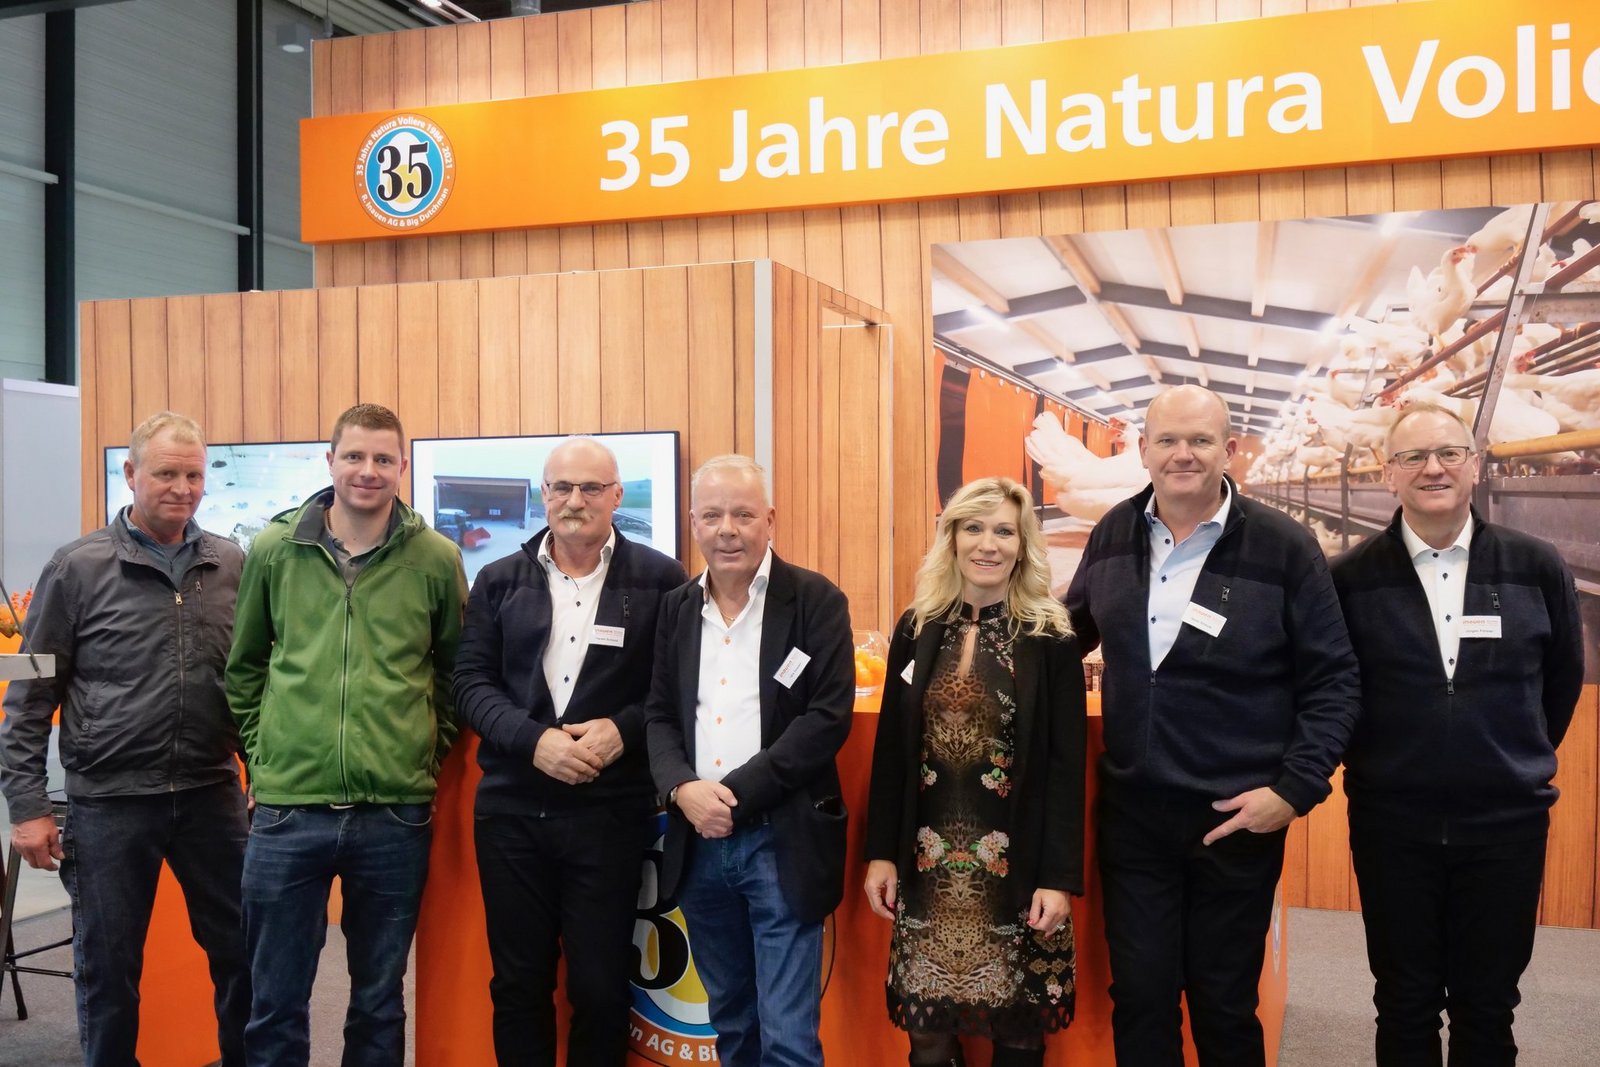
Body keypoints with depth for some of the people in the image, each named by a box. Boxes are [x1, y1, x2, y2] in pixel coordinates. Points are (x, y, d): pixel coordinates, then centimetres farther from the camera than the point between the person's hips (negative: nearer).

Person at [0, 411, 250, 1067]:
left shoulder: (234, 567, 4)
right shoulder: (77, 568, -4)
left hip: (212, 794, 2)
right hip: (110, 801, -2)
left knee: (244, 953, 9)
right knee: (107, 971, 10)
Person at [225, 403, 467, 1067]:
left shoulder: (436, 559, 0)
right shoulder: (273, 549, 2)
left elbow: (455, 669, 10)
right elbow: (244, 665, 12)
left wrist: (431, 749, 3)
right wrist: (261, 750, 6)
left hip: (396, 812, 0)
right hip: (287, 807, 1)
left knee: (380, 1000, 14)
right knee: (275, 1004, 10)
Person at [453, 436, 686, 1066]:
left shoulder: (660, 580, -1)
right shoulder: (499, 581, 6)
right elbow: (471, 681, 2)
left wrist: (624, 730, -16)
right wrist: (534, 740, -15)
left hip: (612, 813, -2)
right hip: (512, 809, 2)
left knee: (601, 985, 8)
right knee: (517, 983, 13)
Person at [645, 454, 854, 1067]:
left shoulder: (816, 601, -6)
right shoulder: (677, 608, 9)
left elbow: (829, 715, -14)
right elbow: (660, 716, 8)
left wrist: (738, 794, -18)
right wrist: (683, 788, -12)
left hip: (782, 842, -5)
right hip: (698, 844, 5)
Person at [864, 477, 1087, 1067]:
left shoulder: (1051, 640, -5)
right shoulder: (916, 629, 5)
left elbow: (1066, 767, -6)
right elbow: (890, 751, 7)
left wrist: (1060, 877, -10)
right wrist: (881, 853, 3)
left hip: (1016, 863, -3)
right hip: (926, 862, 3)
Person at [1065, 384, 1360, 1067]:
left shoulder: (1284, 549, -9)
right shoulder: (1114, 536, 2)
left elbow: (1333, 682, -6)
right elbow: (1075, 629, 19)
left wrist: (1296, 788, -13)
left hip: (1239, 819, -3)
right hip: (1131, 812, 3)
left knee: (1224, 1006, 13)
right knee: (1139, 998, 11)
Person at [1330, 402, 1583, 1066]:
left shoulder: (1537, 569, -2)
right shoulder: (1350, 579, -6)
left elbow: (1562, 680, 11)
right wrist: (1374, 764, 8)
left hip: (1506, 823, 1)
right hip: (1391, 825, -1)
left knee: (1488, 1009, 13)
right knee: (1404, 1007, 12)